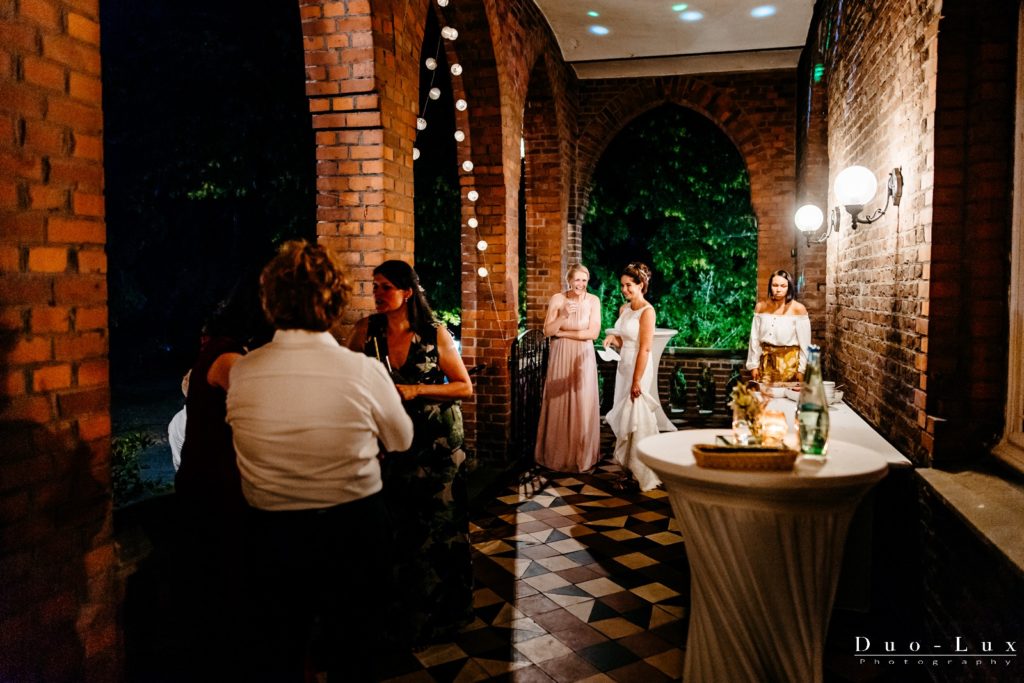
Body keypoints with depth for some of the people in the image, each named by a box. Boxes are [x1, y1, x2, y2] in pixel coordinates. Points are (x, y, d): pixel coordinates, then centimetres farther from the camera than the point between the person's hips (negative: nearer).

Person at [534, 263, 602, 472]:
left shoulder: (593, 300, -2)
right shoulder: (557, 299, -3)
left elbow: (593, 333, -9)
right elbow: (547, 332, -6)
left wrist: (563, 333, -10)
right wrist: (563, 316, -22)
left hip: (583, 358, 0)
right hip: (560, 357, 0)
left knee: (583, 406, 4)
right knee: (558, 404, 4)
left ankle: (582, 455, 19)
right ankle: (557, 454, 17)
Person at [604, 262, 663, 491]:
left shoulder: (647, 311, -14)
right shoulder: (623, 309, 10)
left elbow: (645, 348, -18)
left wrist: (637, 381, -20)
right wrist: (614, 338, -4)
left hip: (639, 367, -8)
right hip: (623, 366, 8)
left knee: (635, 418, -3)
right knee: (623, 418, 11)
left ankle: (642, 475, 8)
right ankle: (628, 469, 21)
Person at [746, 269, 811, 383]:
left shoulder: (798, 309, -8)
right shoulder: (761, 307, 1)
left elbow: (804, 342, -5)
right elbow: (755, 338, 4)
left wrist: (802, 369, -6)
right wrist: (753, 365, 3)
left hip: (789, 360, -2)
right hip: (766, 360, 3)